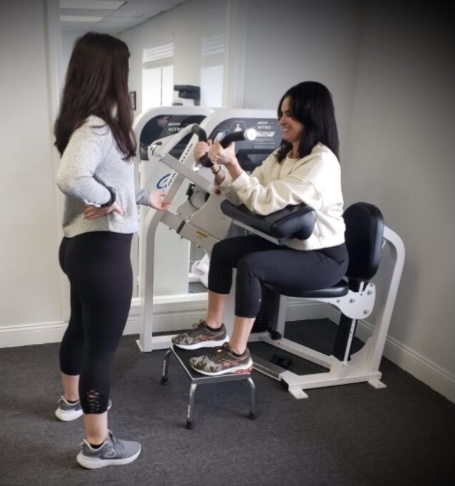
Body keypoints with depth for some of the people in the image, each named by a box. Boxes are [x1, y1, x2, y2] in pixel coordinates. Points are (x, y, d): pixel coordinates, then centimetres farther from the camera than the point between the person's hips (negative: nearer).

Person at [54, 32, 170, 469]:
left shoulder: (90, 123, 9)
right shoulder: (96, 127, -22)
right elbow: (70, 178, -39)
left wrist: (144, 198, 25)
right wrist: (108, 199, -23)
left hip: (82, 244, 11)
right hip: (101, 249, -11)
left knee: (81, 326, 26)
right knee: (102, 344, 2)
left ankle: (71, 400, 50)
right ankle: (97, 445, 19)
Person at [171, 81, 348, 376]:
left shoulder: (321, 162, -22)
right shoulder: (283, 154, 6)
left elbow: (265, 202, -28)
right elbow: (243, 196, 0)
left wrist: (232, 163, -27)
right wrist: (217, 167, -14)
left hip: (324, 257, -8)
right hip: (289, 243, 9)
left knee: (250, 265, -28)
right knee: (223, 250, -4)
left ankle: (238, 354, -16)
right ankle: (213, 328, 9)